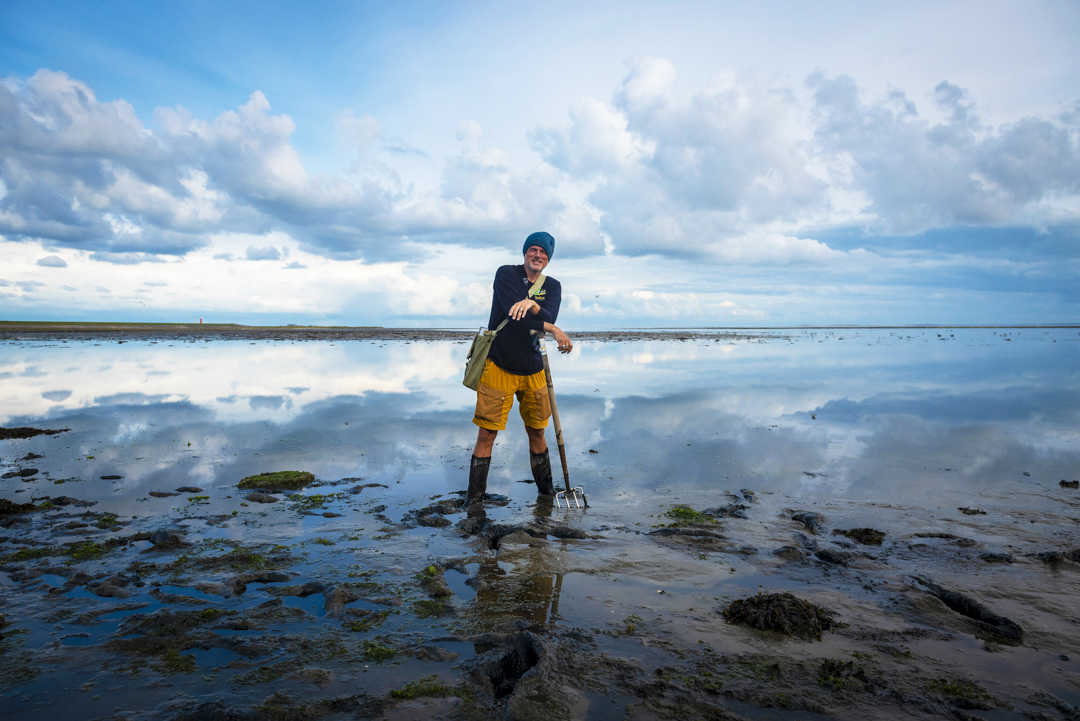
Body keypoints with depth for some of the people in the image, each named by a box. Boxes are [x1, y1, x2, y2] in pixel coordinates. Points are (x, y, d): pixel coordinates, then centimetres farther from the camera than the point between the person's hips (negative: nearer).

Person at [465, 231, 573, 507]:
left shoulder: (552, 287, 8)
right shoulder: (506, 274, -4)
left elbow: (549, 317, -12)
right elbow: (514, 314, -19)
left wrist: (533, 304, -32)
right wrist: (553, 329, -17)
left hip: (533, 369, 4)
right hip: (499, 366, -4)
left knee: (537, 431, 13)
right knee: (487, 433, -4)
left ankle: (546, 487, 29)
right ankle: (474, 495, 7)